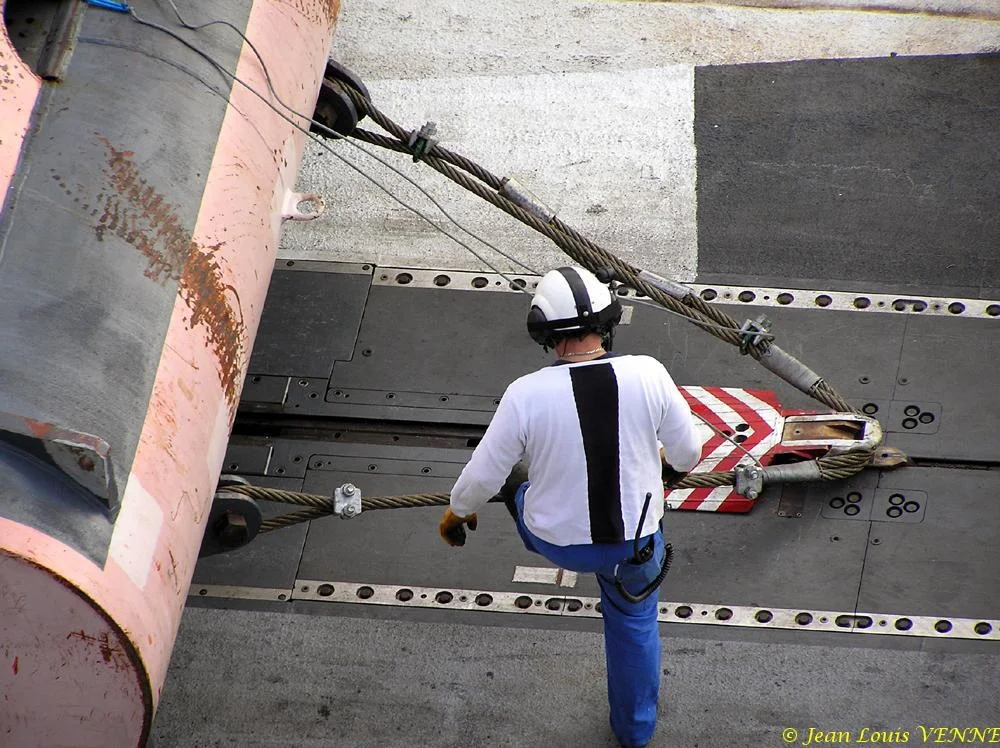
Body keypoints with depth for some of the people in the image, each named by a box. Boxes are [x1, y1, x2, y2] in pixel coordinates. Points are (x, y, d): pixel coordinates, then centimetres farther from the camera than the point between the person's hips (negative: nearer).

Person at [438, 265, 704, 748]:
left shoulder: (526, 394, -24)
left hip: (558, 542, -2)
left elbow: (483, 474, -11)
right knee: (634, 622, 31)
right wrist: (674, 464, 21)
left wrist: (456, 512, 11)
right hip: (636, 541, 2)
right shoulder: (647, 374, -20)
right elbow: (687, 450, -5)